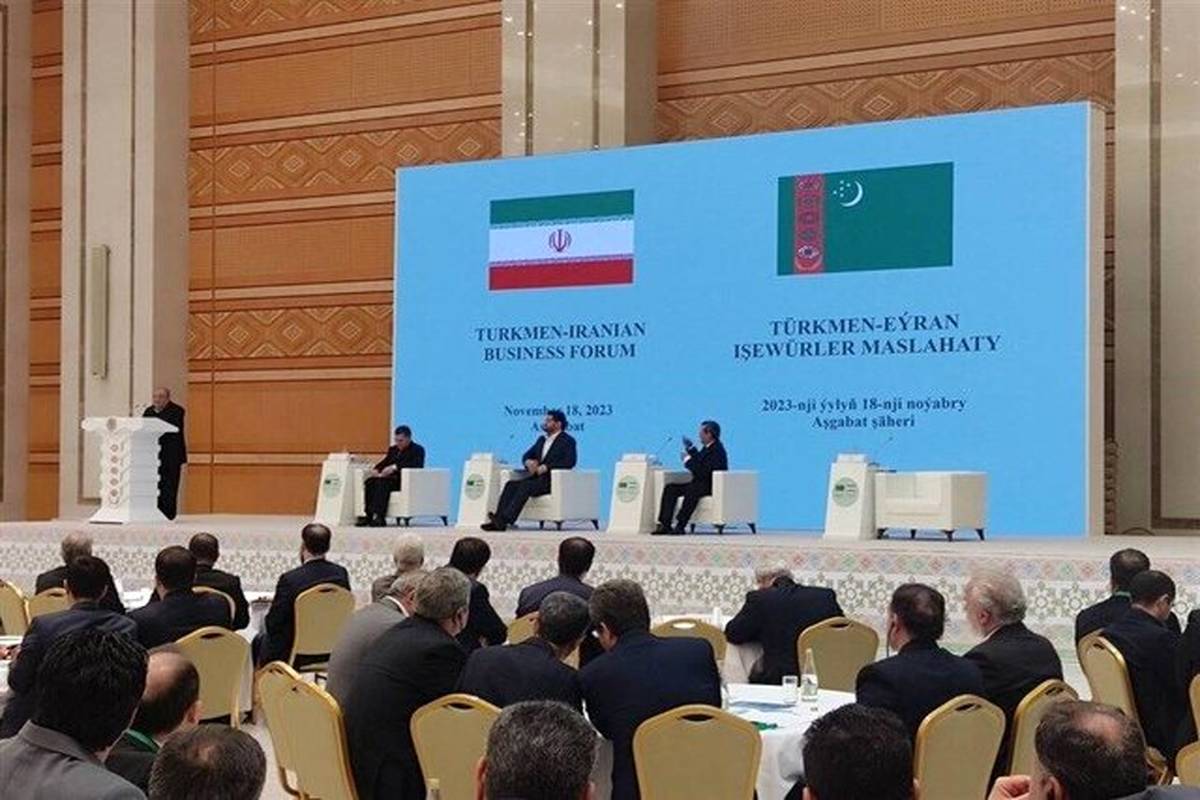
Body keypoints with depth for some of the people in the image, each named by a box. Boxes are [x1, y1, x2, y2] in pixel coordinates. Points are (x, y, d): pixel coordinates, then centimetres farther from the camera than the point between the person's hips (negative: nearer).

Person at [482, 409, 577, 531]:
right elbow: (527, 455, 24)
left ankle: (505, 520, -44)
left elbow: (569, 462, -15)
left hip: (552, 480, -7)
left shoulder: (567, 441, 1)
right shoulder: (542, 439, 24)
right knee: (511, 484, -20)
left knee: (526, 485, -33)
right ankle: (498, 520, -33)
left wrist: (546, 467, -21)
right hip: (535, 475, 7)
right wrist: (528, 462, -3)